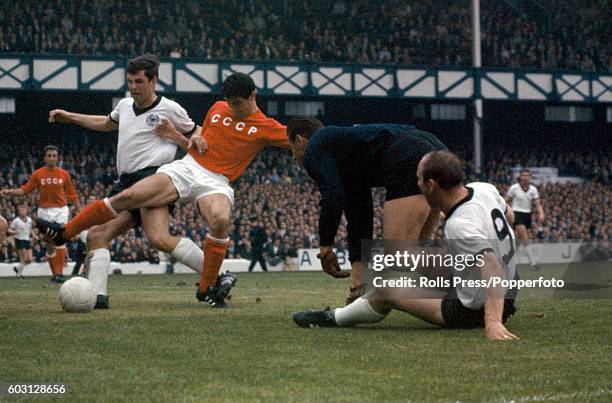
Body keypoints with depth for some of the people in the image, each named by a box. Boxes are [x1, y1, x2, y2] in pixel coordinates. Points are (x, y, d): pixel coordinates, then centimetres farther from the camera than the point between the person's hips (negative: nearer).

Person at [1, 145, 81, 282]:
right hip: (44, 211, 1)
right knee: (50, 244, 3)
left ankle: (60, 273, -17)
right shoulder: (37, 174, 2)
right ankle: (54, 273, 12)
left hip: (61, 210, -1)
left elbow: (72, 194, 9)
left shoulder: (64, 174, 3)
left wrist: (80, 210, 8)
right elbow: (25, 189, 1)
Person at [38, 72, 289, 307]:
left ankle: (207, 289, -19)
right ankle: (64, 232, -3)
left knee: (221, 221, -37)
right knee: (128, 197, -14)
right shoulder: (218, 108, 14)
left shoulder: (266, 127, 2)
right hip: (186, 168, 3)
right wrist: (194, 138, 12)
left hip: (216, 182, -3)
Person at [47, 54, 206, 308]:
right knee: (96, 235, -4)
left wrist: (174, 135, -7)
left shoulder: (170, 109, 1)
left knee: (160, 240, -29)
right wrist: (69, 117, 44)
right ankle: (97, 296, -11)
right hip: (126, 182, 8)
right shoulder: (125, 105, 21)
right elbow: (106, 124, 44)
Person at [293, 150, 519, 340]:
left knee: (387, 290, 3)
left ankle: (334, 318, 29)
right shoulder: (485, 189, -6)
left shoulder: (459, 226, -31)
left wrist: (492, 322, -52)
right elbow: (508, 214, 16)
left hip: (475, 311, -9)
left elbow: (491, 265, -43)